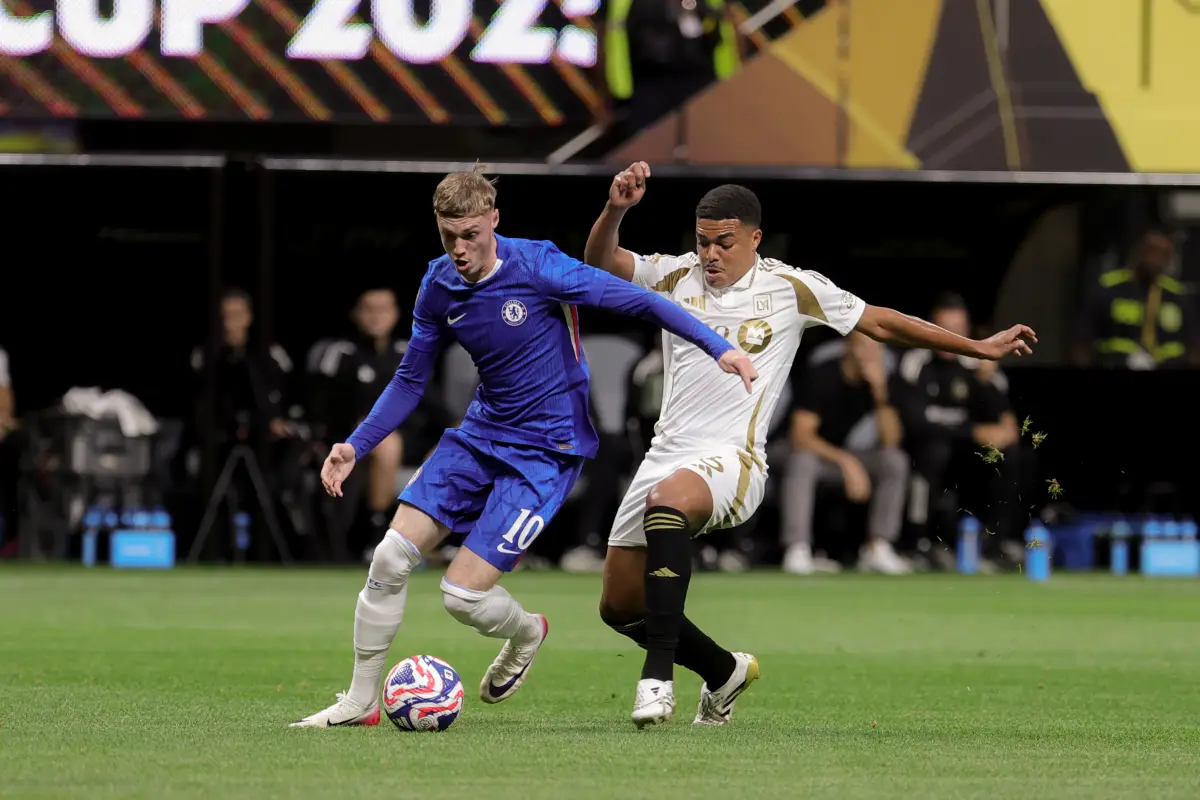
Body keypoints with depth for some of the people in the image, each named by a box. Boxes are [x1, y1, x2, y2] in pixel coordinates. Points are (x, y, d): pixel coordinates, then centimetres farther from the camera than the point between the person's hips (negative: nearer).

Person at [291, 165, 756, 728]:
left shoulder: (536, 267, -19)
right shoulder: (439, 287, 0)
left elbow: (637, 301, -15)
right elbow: (411, 379, 12)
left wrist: (717, 347, -23)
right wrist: (355, 447, 2)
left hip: (547, 450, -6)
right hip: (481, 434, 6)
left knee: (462, 595, -13)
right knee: (390, 557, -8)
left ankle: (525, 634, 24)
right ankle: (360, 702, 8)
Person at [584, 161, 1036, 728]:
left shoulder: (791, 289, 3)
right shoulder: (676, 278, 9)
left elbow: (881, 323, 12)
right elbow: (600, 262, -2)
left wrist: (979, 347, 14)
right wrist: (615, 209, -23)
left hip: (732, 461, -5)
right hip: (668, 455, 5)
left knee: (666, 500, -39)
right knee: (619, 607, 6)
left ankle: (659, 675, -38)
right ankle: (724, 671, 33)